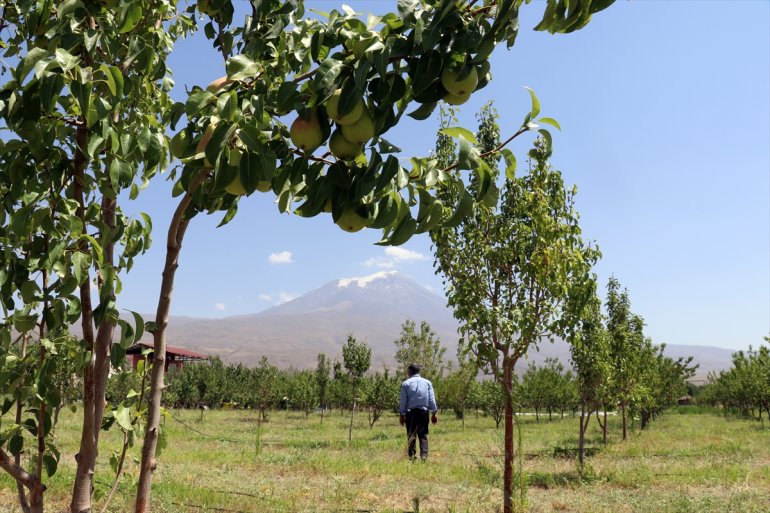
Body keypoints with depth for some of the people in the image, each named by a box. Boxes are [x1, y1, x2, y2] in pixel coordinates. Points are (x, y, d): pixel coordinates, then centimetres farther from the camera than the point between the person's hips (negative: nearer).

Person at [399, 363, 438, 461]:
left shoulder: (406, 383, -1)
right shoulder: (427, 382, 7)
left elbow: (403, 401, -1)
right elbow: (432, 399, 5)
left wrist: (401, 415, 6)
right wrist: (433, 413, 9)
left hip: (410, 412, -1)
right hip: (424, 412, 2)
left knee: (411, 435, 6)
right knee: (423, 435, 6)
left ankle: (412, 455, 3)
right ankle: (424, 455, -5)